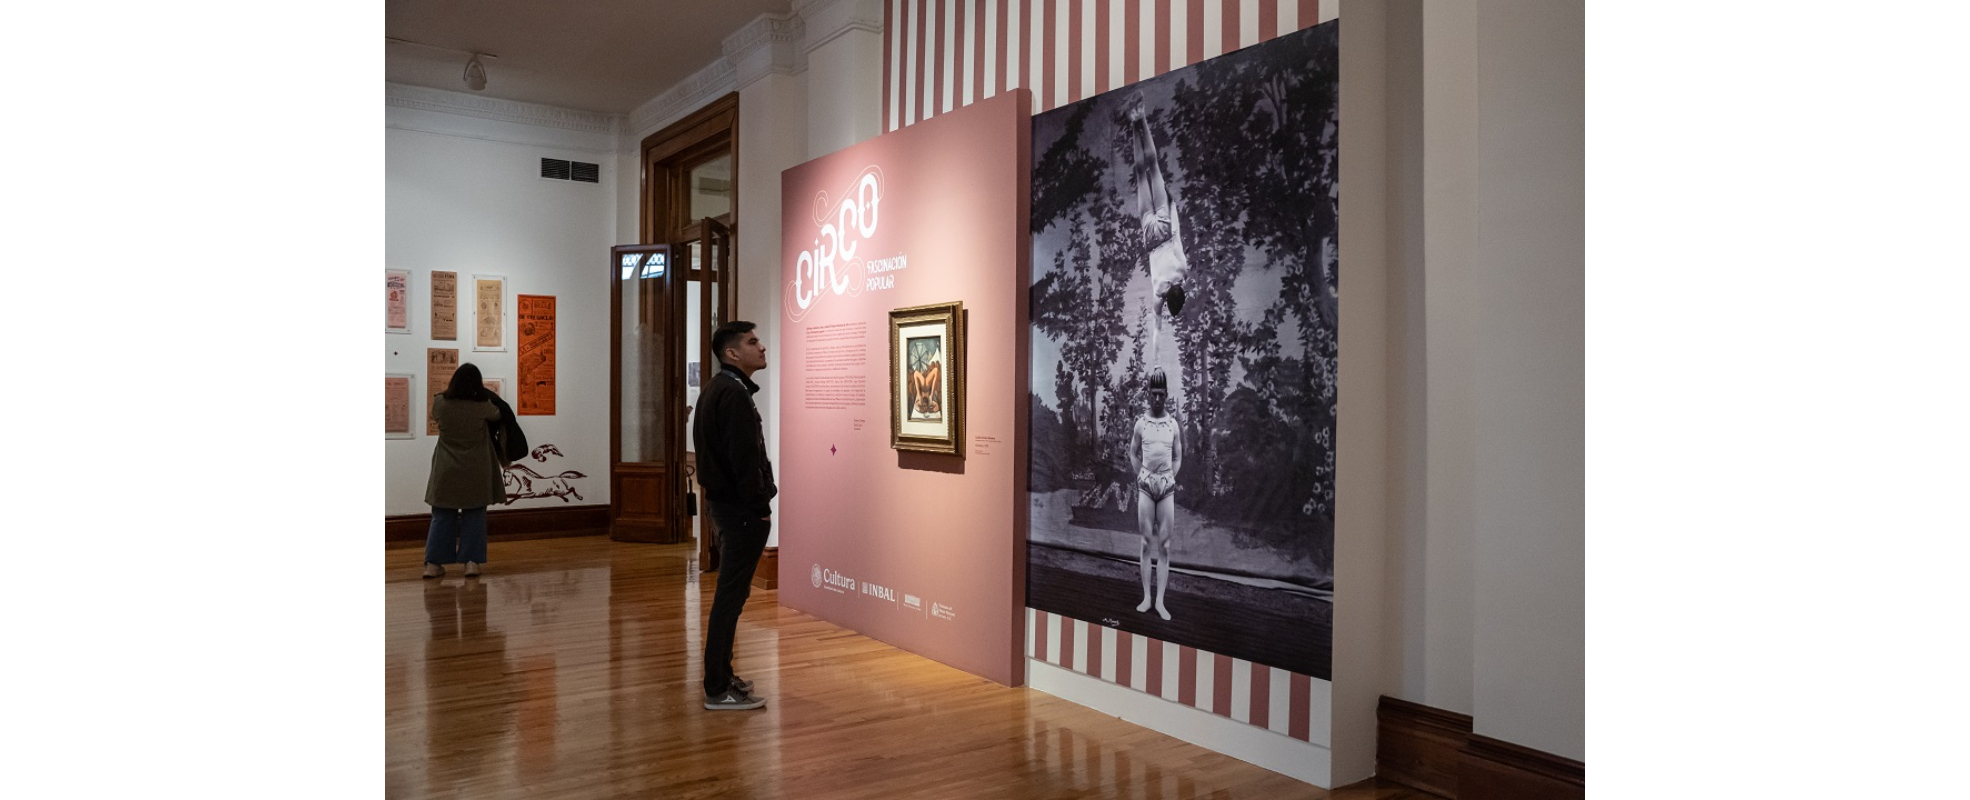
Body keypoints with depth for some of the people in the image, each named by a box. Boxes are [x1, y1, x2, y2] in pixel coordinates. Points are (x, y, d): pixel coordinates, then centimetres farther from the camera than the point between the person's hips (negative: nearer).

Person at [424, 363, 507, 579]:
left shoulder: (441, 403, -8)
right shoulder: (482, 407, -12)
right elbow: (497, 415, 11)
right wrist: (483, 394, 27)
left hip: (446, 471, 2)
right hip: (475, 472, -2)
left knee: (442, 517, 11)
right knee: (473, 517, 8)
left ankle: (433, 563, 7)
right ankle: (471, 562, 2)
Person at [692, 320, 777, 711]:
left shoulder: (715, 390, 15)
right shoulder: (735, 394, -17)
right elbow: (744, 459, -22)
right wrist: (761, 508, -16)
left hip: (724, 501, 11)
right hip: (741, 508, -11)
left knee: (731, 592, 18)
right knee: (732, 595, -6)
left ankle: (721, 675, 27)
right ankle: (719, 690, 0)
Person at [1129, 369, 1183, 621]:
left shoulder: (1174, 424, 4)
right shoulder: (1141, 423, 3)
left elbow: (1178, 457, 13)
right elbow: (1133, 453, 13)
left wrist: (1169, 477, 4)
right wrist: (1141, 476, 7)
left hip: (1167, 484, 1)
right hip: (1145, 483, 0)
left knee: (1164, 544, 0)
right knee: (1147, 541, 1)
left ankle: (1160, 600, 2)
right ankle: (1146, 596, 5)